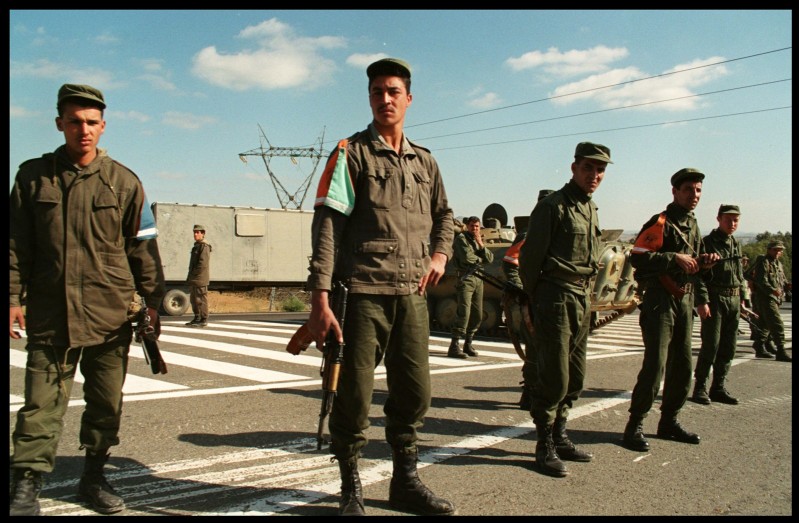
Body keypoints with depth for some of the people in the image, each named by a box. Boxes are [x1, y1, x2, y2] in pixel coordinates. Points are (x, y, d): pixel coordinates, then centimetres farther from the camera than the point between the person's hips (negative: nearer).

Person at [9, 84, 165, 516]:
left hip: (110, 314, 1)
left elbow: (143, 248, 6)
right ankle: (26, 487, 13)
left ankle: (93, 477, 27)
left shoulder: (123, 181, 4)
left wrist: (152, 301, 3)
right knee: (41, 403, 1)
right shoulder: (33, 176, 5)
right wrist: (13, 297, 1)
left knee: (106, 402, 10)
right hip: (49, 314, 0)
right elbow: (17, 244, 8)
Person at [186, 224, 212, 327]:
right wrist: (190, 276, 19)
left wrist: (194, 274, -15)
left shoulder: (204, 246, -11)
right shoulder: (196, 246, 20)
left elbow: (203, 263, -20)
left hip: (200, 278, -10)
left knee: (201, 299, -8)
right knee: (193, 298, 14)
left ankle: (203, 320, -5)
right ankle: (197, 318, 23)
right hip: (194, 279, 10)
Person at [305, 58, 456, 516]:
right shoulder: (351, 153, 0)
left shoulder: (425, 161, 15)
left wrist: (440, 253, 10)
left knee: (414, 392, 10)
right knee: (354, 396, 1)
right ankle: (351, 489, 20)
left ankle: (406, 481, 27)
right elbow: (327, 225, -9)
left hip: (413, 295, 5)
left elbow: (444, 214, 31)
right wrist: (320, 298, -17)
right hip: (363, 293, -5)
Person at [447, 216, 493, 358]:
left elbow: (490, 258, 9)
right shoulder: (461, 238, -2)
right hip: (465, 278, -7)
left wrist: (481, 244, -4)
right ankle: (454, 347, -14)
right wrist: (480, 260, 1)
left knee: (477, 315, 7)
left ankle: (468, 345, 18)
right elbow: (466, 257, -17)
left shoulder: (479, 240, 20)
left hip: (478, 278, 8)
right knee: (464, 313, -16)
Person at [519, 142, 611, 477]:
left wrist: (585, 296, 14)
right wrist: (534, 300, -5)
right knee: (554, 377, -6)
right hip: (556, 297, -8)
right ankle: (545, 446, 6)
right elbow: (530, 257, -9)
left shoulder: (591, 209, 16)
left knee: (575, 377, 13)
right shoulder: (553, 206, -9)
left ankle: (559, 437, 26)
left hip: (582, 299, 9)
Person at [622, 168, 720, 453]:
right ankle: (635, 426, -4)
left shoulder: (693, 225, 18)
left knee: (683, 366, 10)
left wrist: (702, 299, 13)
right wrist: (674, 258, -23)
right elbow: (637, 257, -21)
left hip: (685, 302, 8)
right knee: (655, 364, -12)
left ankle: (669, 422, 22)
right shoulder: (660, 223, -8)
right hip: (660, 300, -8)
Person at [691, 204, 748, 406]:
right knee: (711, 345, -9)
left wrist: (742, 299, 15)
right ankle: (700, 387, 0)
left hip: (734, 300, 7)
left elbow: (740, 275, 22)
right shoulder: (708, 242, -5)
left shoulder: (736, 244, 16)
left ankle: (718, 387, 16)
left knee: (728, 347, 7)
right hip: (715, 299, -7)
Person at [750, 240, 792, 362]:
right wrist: (772, 290, -34)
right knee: (777, 325, -14)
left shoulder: (778, 264, 20)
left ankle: (759, 348, 25)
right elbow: (762, 281, -20)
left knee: (765, 325, 16)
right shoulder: (763, 262, -9)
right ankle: (781, 352, -15)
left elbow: (782, 281, 24)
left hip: (775, 299, 10)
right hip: (765, 298, -10)